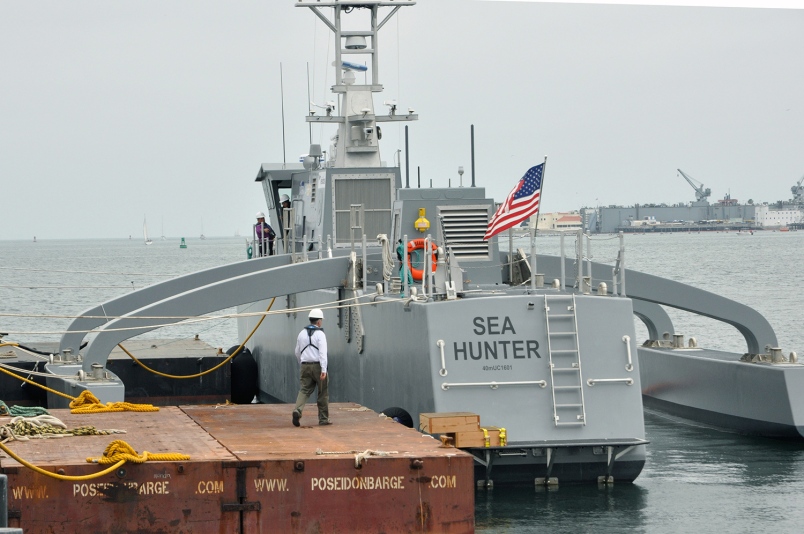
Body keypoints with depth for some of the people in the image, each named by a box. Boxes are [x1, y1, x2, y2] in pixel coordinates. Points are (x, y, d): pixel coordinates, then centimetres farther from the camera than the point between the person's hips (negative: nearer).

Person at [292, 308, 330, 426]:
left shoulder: (302, 333, 10)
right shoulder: (320, 334, -8)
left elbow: (297, 353, 18)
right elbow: (322, 353, -17)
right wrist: (323, 370, -20)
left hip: (305, 366, 5)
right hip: (318, 366, -5)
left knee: (304, 390, 1)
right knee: (323, 393, 7)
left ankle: (297, 410, -25)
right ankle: (323, 419, 12)